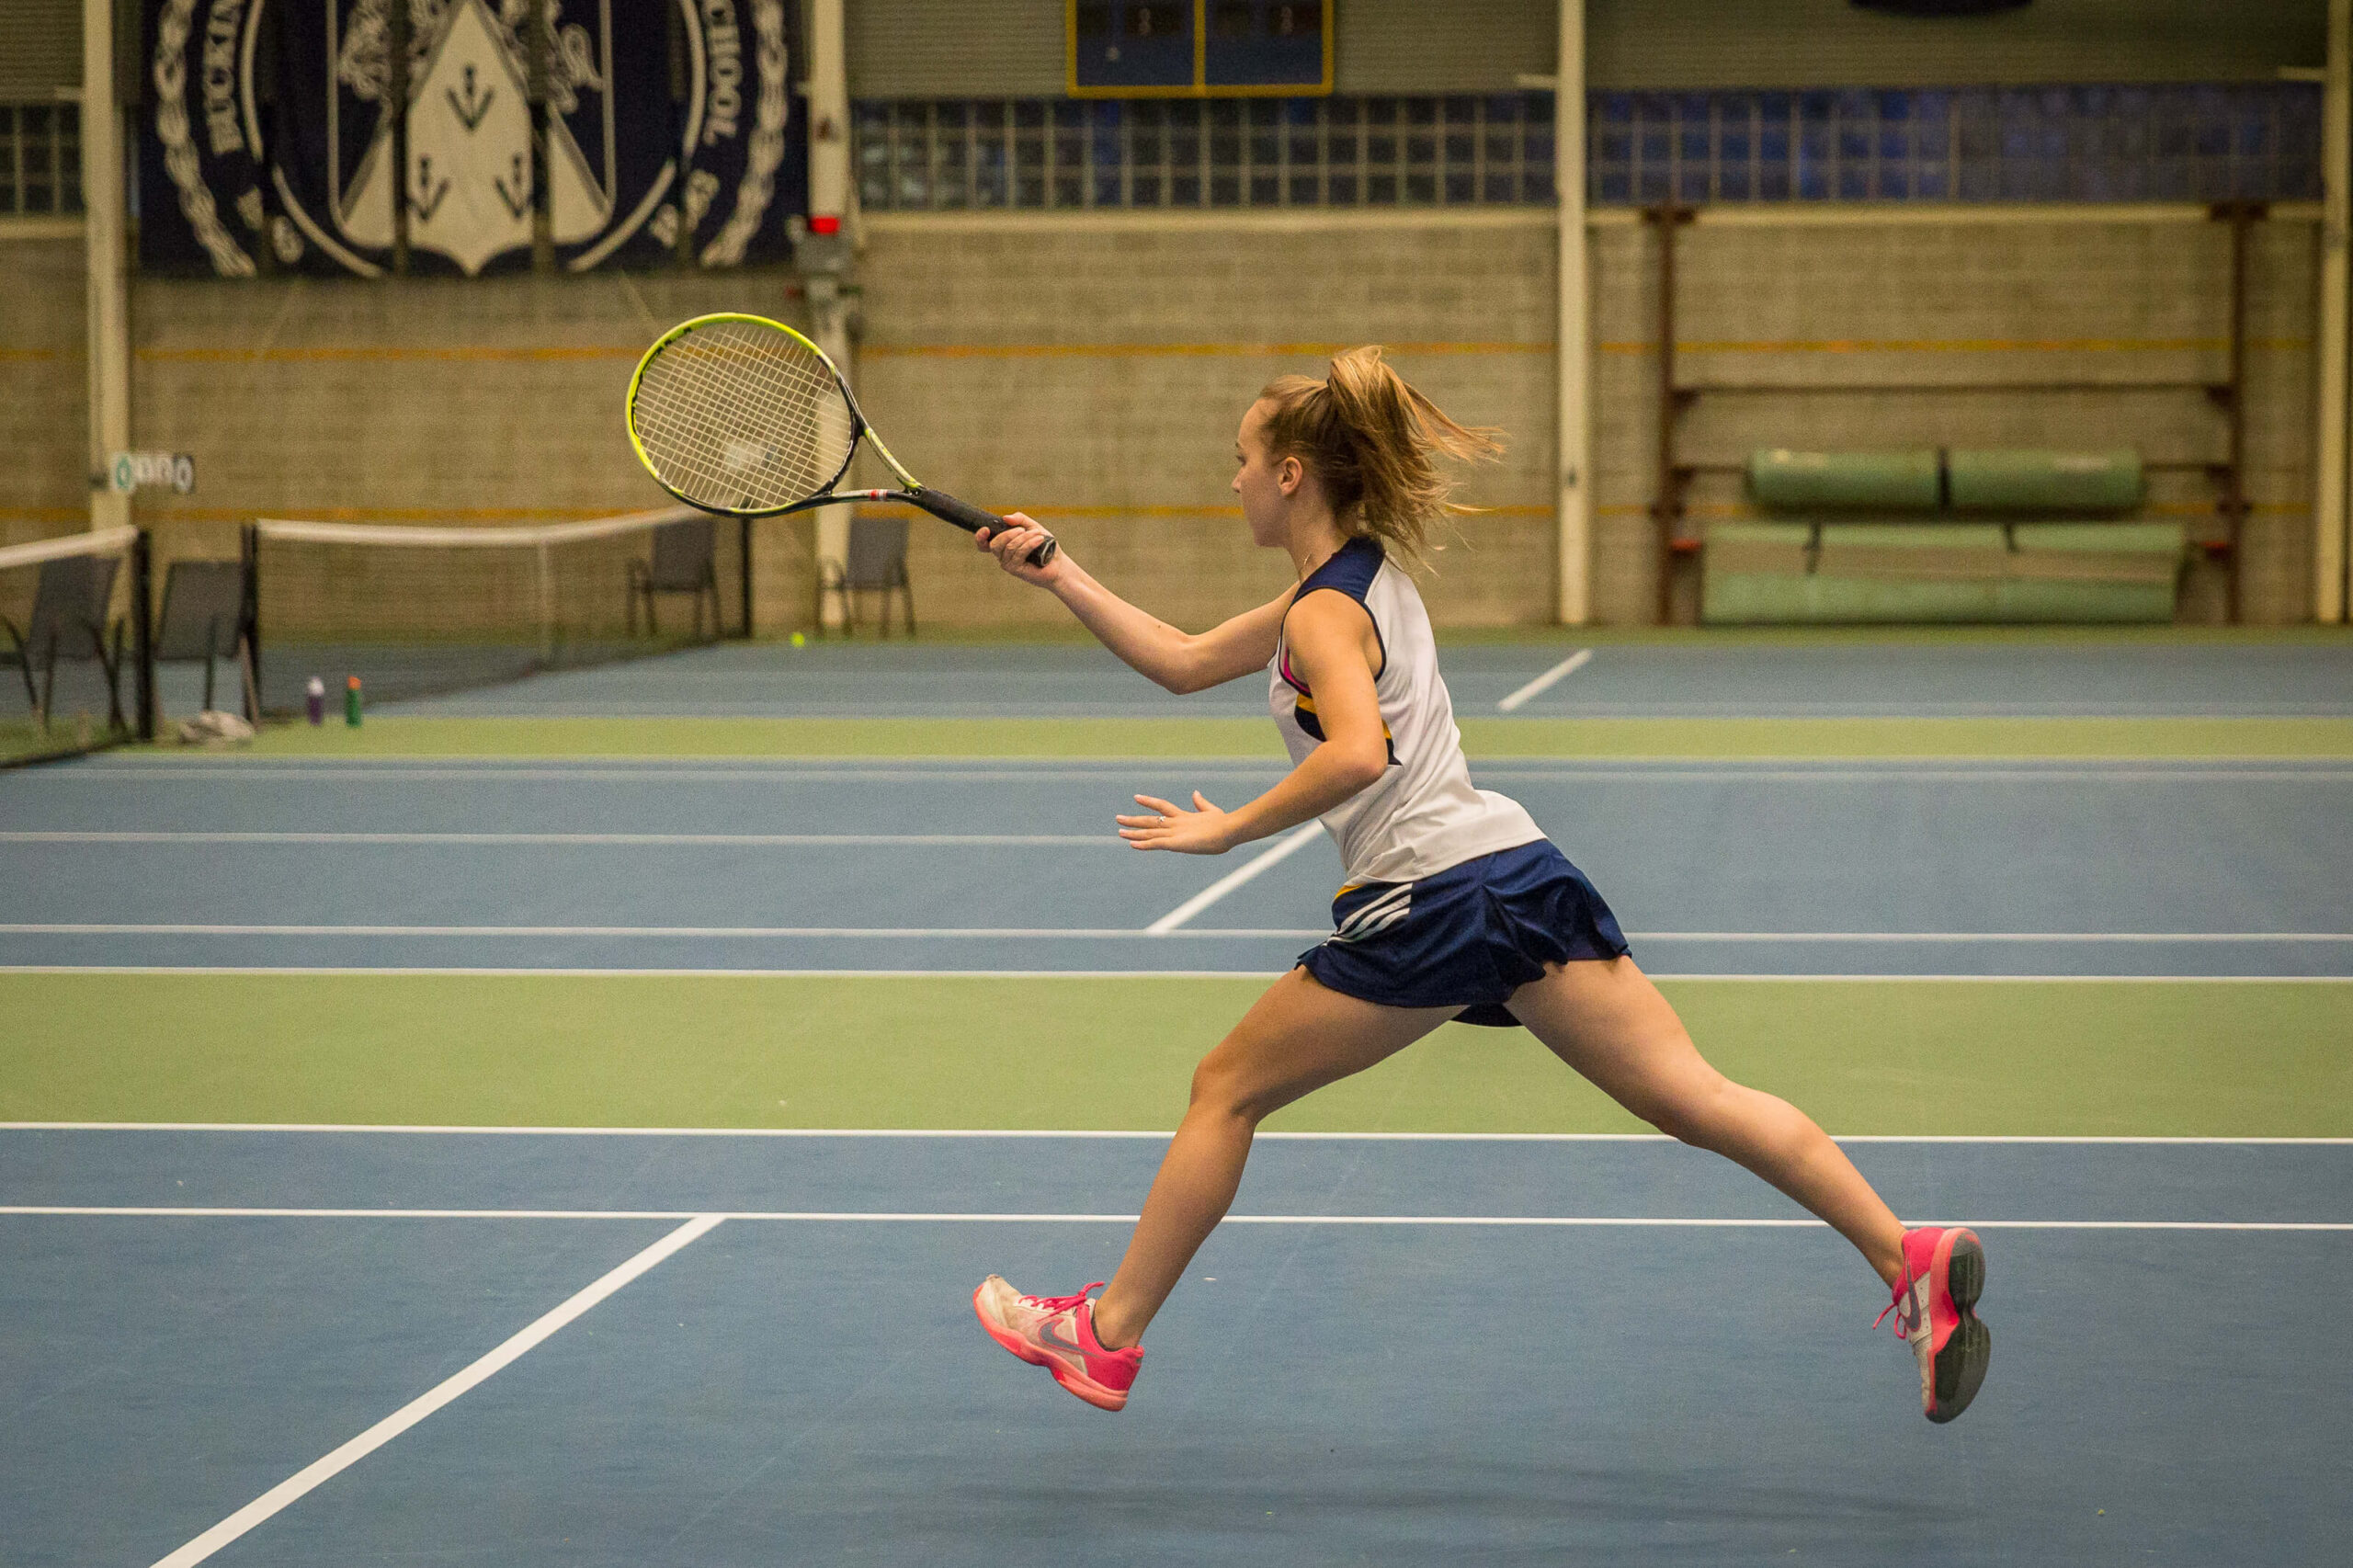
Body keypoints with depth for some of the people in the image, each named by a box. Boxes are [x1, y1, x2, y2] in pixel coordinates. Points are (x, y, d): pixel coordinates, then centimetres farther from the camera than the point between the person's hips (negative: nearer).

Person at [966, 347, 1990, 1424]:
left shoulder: (1323, 615, -7)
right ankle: (1911, 1259, -12)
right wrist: (1059, 575, 25)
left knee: (1226, 1091, 7)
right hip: (1518, 865, 8)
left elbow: (1357, 755, -27)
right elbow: (1183, 662, 27)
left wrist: (1228, 830, -16)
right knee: (1690, 1096, 0)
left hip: (1425, 901, -8)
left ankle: (1105, 1337, 16)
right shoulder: (1362, 578, 20)